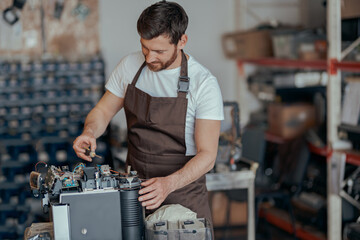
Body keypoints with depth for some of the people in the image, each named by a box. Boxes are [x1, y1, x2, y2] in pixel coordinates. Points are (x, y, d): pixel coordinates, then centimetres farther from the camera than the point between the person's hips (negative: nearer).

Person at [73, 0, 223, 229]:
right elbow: (104, 110, 11)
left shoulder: (204, 84, -14)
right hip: (135, 184, 3)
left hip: (182, 190, -3)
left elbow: (207, 155, -15)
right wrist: (89, 132, -12)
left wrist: (169, 184, -31)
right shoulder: (130, 65, -1)